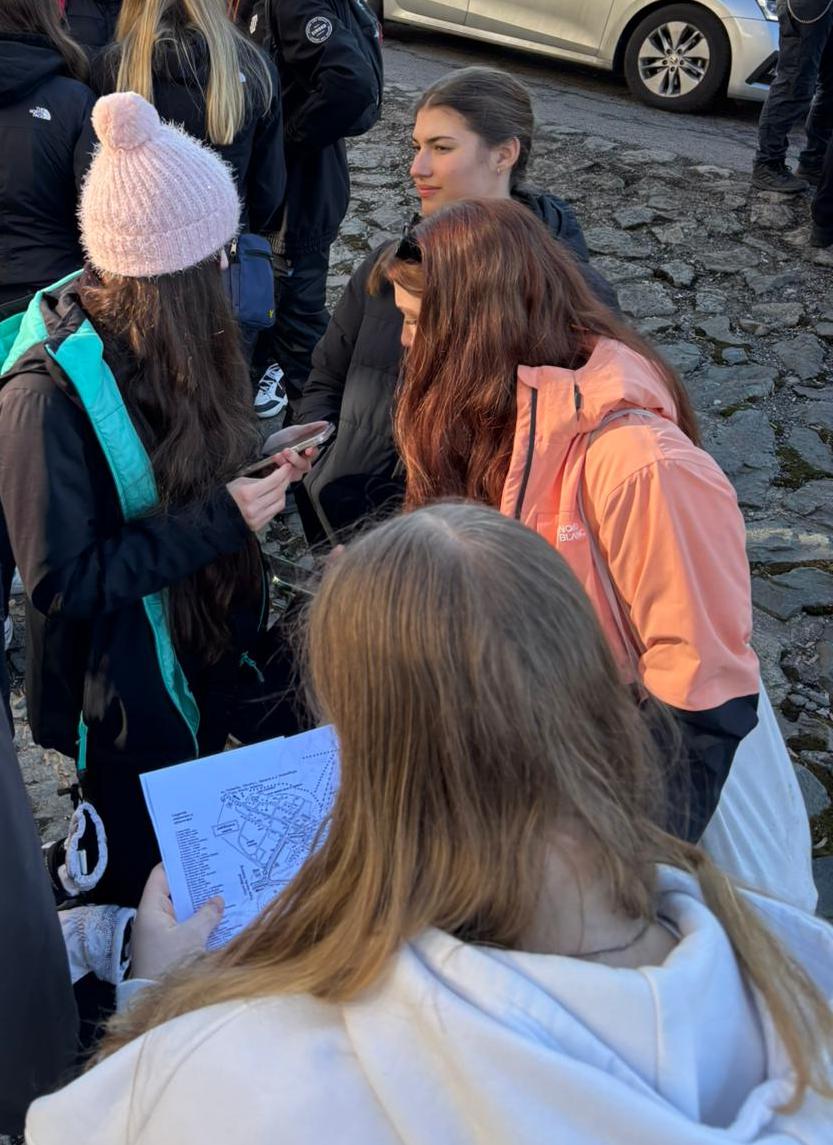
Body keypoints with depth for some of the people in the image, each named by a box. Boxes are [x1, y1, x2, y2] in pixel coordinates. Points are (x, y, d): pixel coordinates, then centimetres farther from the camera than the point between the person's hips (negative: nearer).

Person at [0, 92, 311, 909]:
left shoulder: (159, 337, -5)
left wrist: (254, 461, -7)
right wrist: (219, 520, -28)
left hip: (209, 639, 7)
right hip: (127, 686, -7)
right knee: (151, 880, 15)